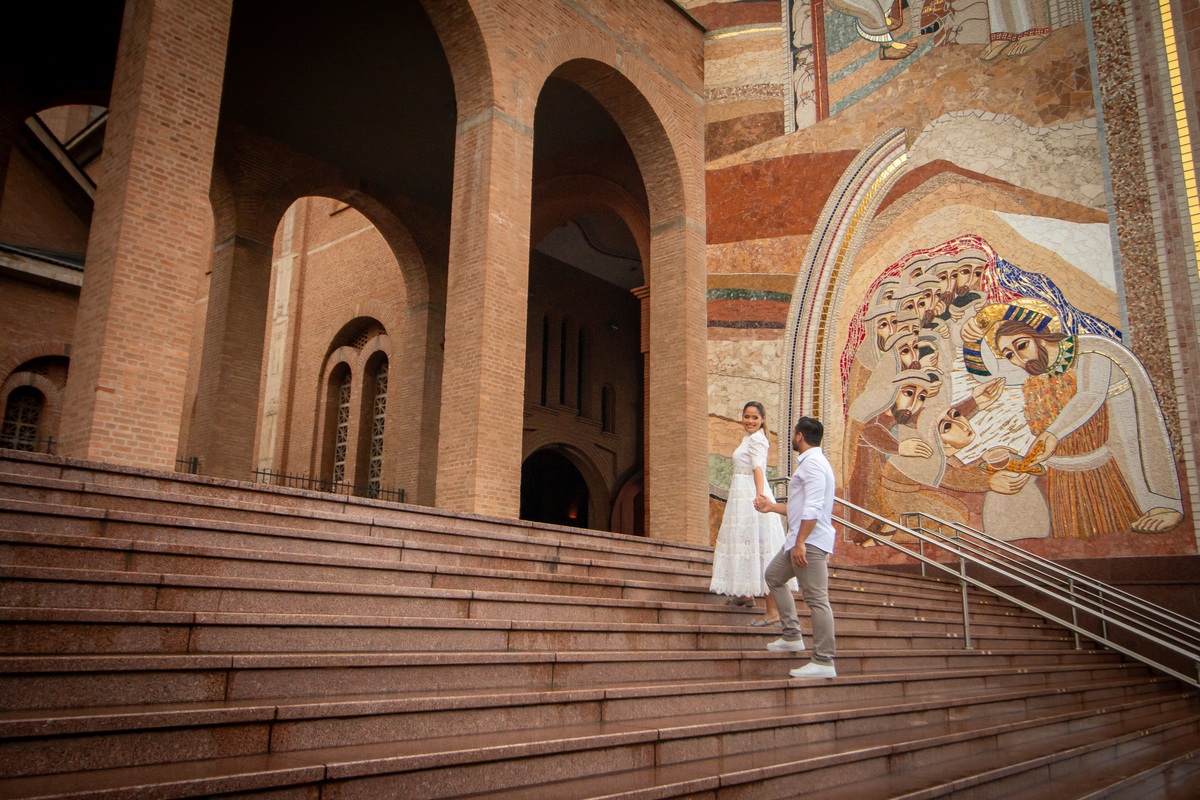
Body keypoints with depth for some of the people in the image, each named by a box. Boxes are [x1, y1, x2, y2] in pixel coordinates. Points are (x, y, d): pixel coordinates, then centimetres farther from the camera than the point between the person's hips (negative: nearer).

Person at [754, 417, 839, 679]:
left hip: (810, 541, -12)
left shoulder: (812, 463, -13)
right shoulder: (809, 463, 20)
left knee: (816, 598, -10)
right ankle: (792, 637, 22)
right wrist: (772, 506, 27)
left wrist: (800, 542, -27)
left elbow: (813, 508, -23)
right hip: (801, 540, 12)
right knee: (774, 576, 22)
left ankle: (824, 662, -8)